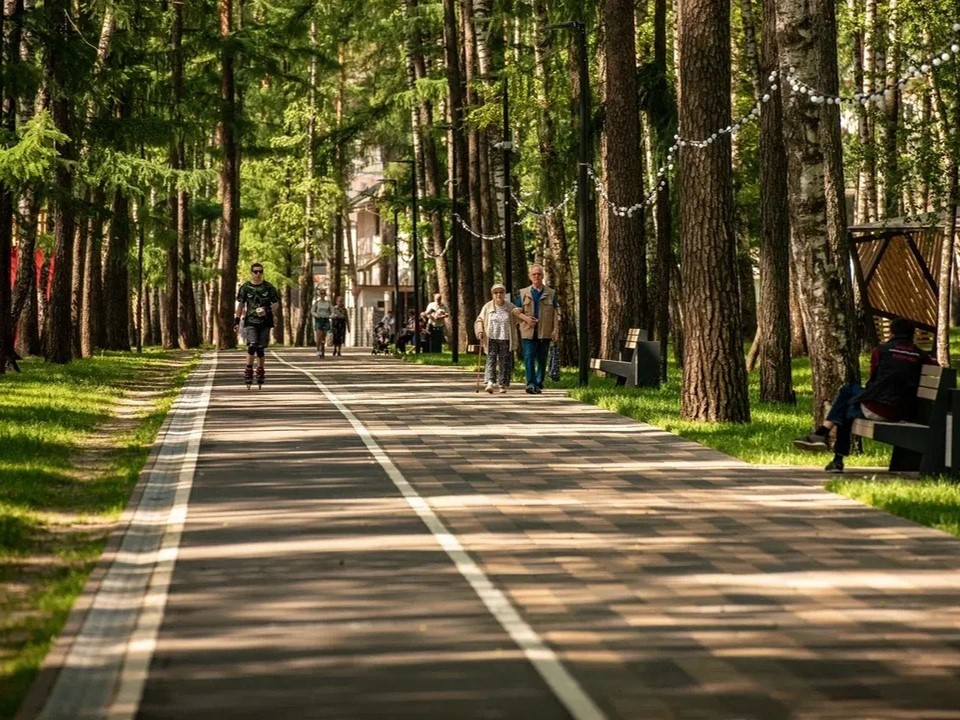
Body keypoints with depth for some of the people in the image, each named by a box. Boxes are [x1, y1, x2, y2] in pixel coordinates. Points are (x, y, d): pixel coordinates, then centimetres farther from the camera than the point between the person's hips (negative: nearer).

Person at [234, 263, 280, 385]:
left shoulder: (269, 287, 4)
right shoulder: (245, 287, 4)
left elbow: (276, 304, 5)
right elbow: (241, 305, 11)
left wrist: (267, 310, -15)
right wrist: (236, 321, 7)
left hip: (265, 321, 1)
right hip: (250, 321, -1)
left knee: (261, 348, 3)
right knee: (252, 345, -18)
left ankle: (260, 372, 20)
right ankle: (248, 371, -7)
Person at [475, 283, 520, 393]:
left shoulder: (510, 307, 3)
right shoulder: (487, 307, 2)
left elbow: (518, 319, 16)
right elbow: (479, 320, 10)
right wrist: (480, 331, -6)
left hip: (506, 340, 1)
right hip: (491, 339, -1)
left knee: (504, 362, 3)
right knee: (491, 360, -12)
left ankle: (503, 385, 11)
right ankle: (490, 383, -21)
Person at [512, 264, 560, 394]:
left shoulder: (551, 293, 10)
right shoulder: (523, 293, 11)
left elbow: (556, 312, 8)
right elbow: (516, 310, 11)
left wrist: (556, 329, -2)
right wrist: (525, 317, -8)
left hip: (545, 331, 1)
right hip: (528, 331, -1)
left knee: (542, 358, 4)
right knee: (529, 356, -12)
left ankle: (539, 384, 13)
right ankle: (531, 383, -17)